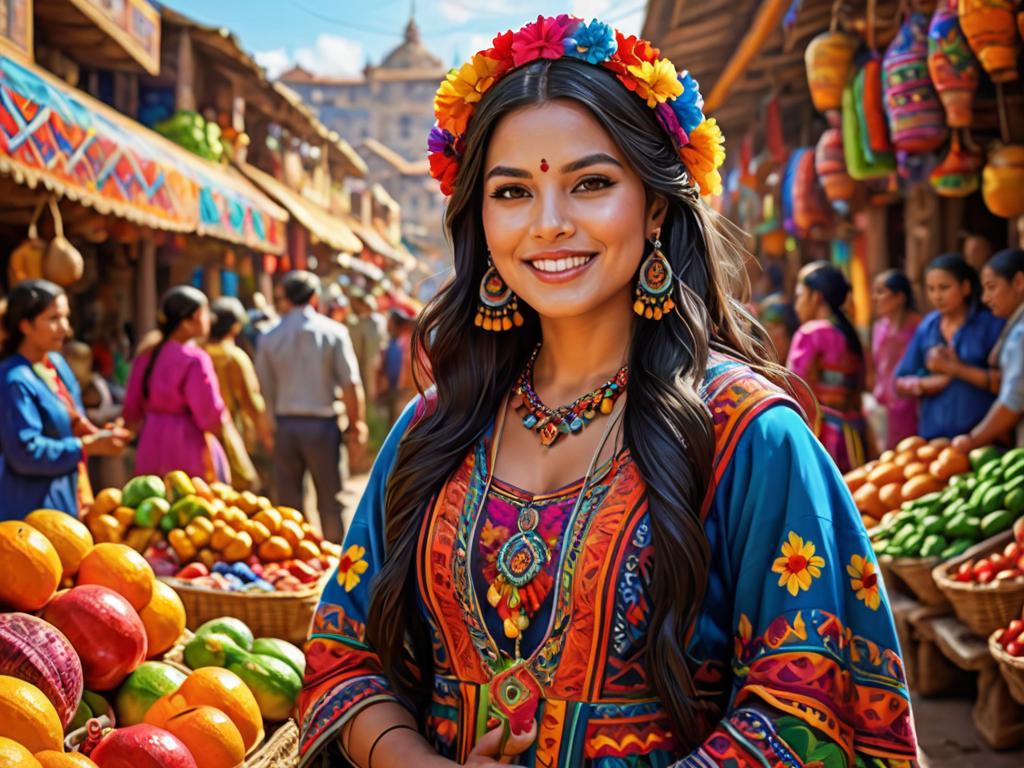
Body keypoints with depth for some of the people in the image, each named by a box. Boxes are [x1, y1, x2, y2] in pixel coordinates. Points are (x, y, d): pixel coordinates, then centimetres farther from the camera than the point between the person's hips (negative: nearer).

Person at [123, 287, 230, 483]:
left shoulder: (145, 356, 5)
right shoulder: (194, 359, -16)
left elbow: (131, 410, 10)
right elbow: (210, 416, -17)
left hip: (151, 450, 7)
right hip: (189, 452, -7)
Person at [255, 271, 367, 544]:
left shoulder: (269, 338, 2)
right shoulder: (333, 332, -5)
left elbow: (266, 390, 6)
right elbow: (351, 385, -7)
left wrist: (270, 428, 14)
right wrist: (357, 428, 0)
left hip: (285, 424, 2)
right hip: (322, 424, -2)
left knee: (288, 503, 10)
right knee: (330, 503, 7)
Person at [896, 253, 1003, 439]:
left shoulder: (991, 323, -2)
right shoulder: (927, 326, 10)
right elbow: (901, 382, 12)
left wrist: (955, 368, -13)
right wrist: (929, 383, -7)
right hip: (933, 435, 4)